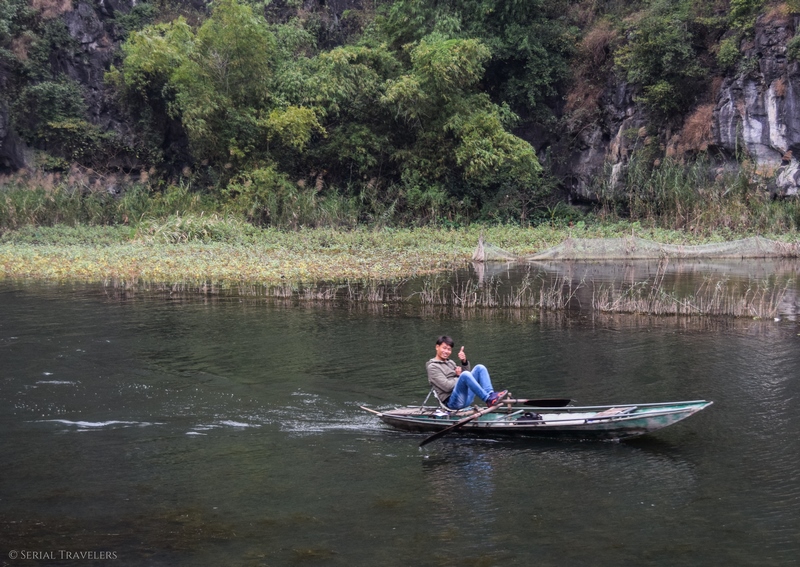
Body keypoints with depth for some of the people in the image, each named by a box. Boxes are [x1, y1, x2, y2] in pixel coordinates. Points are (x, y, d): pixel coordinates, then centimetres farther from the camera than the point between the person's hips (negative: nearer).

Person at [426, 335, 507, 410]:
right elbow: (447, 386, -12)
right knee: (465, 375, -33)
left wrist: (464, 362, 0)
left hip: (466, 398, 8)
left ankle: (491, 395, -25)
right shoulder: (432, 367, 1)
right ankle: (489, 400, -32)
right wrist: (459, 376, 1)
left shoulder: (450, 362, 26)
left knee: (479, 367, -3)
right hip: (452, 401, -8)